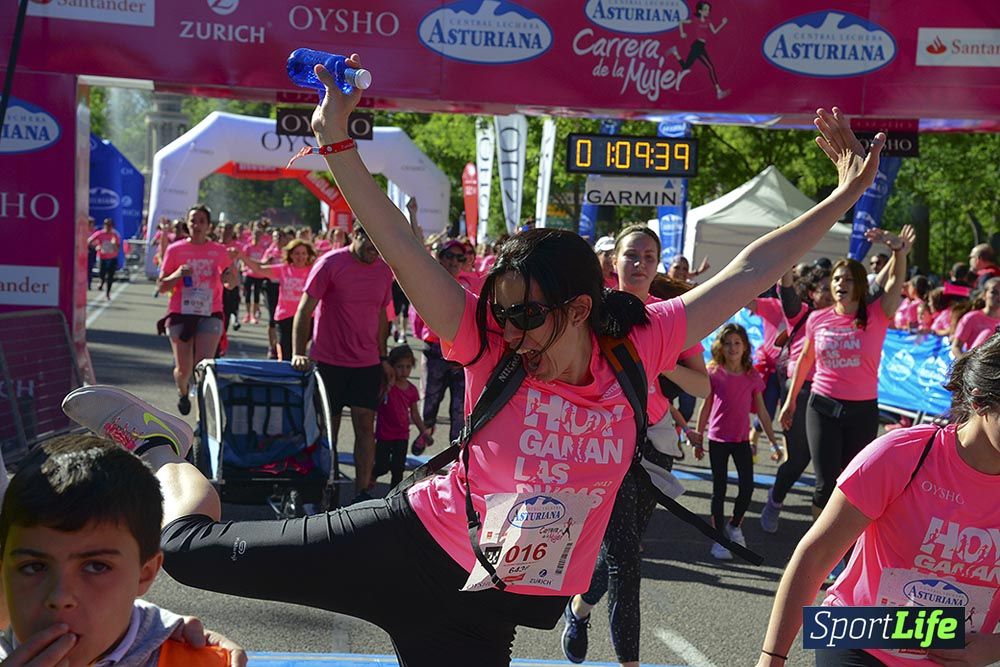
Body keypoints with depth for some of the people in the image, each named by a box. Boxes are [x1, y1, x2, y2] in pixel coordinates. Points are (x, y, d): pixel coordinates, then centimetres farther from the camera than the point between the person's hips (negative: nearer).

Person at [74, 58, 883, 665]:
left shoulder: (637, 348, -9)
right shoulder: (489, 345, -13)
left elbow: (749, 272, -6)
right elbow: (401, 250, -18)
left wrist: (844, 195, -3)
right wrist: (337, 143, -25)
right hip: (410, 541, -1)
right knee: (194, 547, 5)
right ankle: (160, 446, 37)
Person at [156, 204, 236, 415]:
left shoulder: (219, 251, 3)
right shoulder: (175, 249, 0)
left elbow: (232, 283, 13)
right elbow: (161, 286, 3)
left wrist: (229, 277, -11)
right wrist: (177, 275, -17)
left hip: (210, 314, 0)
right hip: (180, 313, 0)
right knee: (183, 369, 5)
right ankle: (183, 392, 40)